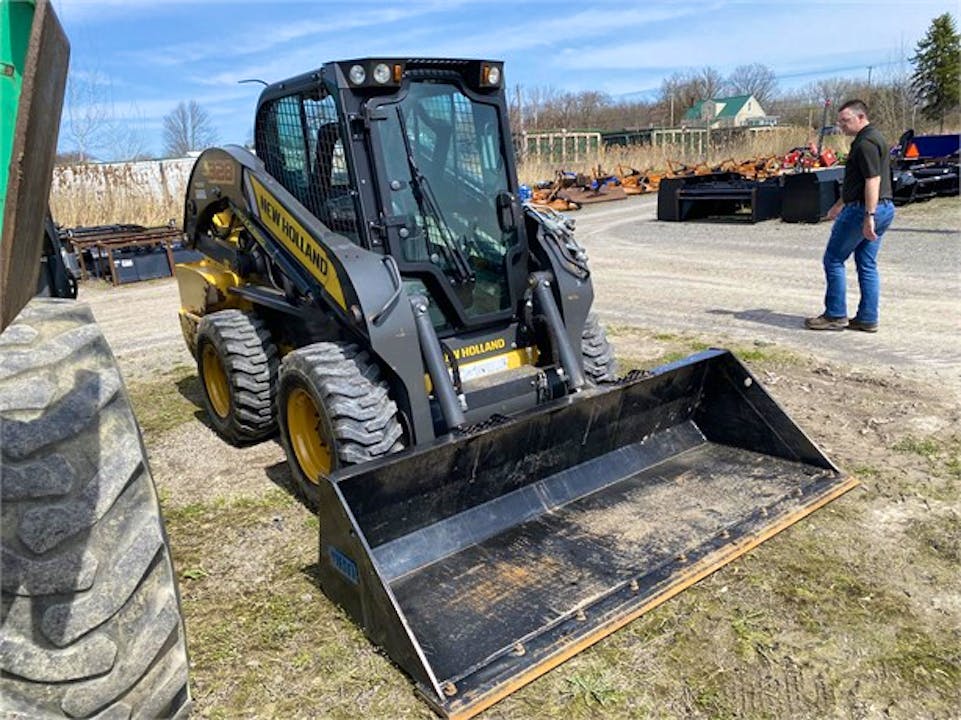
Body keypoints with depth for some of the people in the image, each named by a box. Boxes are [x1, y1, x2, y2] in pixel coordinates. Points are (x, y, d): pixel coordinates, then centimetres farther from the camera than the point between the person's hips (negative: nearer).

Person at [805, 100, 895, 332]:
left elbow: (873, 180, -23)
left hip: (864, 209, -10)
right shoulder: (872, 138, 19)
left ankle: (835, 315, 2)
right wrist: (840, 204, 34)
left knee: (834, 259, -1)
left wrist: (868, 216, -27)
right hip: (884, 208, 10)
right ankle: (867, 319, 13)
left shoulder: (866, 142, -15)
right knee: (867, 264, 11)